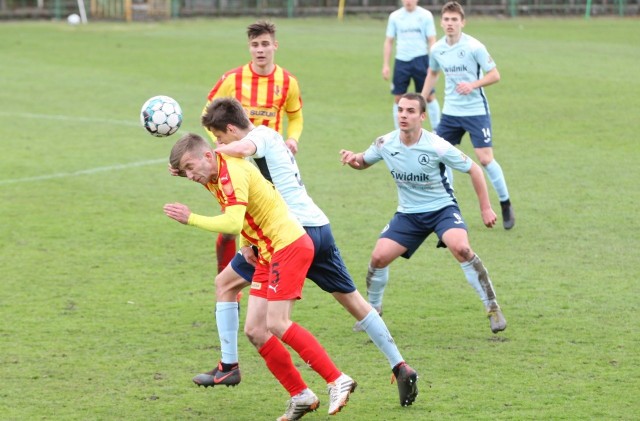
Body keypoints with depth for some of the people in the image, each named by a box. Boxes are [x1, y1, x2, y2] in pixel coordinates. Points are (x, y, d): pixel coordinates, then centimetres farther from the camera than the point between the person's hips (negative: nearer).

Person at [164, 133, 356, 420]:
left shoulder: (231, 173, -18)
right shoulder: (212, 178, 11)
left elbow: (233, 223, -30)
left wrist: (191, 219, -24)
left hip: (289, 245, -10)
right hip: (268, 253, 10)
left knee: (277, 324, -17)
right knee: (255, 330, 3)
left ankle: (337, 381, -13)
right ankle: (300, 396, 8)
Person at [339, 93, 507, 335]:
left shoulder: (437, 147, -21)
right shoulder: (385, 143, -10)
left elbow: (473, 169, -9)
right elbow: (364, 162, 10)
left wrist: (486, 208, -8)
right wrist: (354, 160, -16)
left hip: (442, 208, -4)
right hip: (408, 214, 4)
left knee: (460, 248, -30)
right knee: (379, 257, -11)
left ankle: (492, 308, -16)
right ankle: (373, 310, 18)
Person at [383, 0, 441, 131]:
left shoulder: (425, 15, -2)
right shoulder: (395, 16, 4)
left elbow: (432, 41, -2)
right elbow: (389, 42, 9)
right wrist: (385, 65, 3)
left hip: (420, 60, -2)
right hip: (401, 61, 2)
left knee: (429, 96, -2)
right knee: (398, 98, 3)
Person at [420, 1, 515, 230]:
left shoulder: (474, 47, -14)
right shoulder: (437, 49, 1)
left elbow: (494, 75, -10)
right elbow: (432, 73, 21)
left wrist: (473, 84, -25)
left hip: (476, 110, -5)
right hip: (450, 111, 5)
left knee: (485, 158, -11)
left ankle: (506, 205, 5)